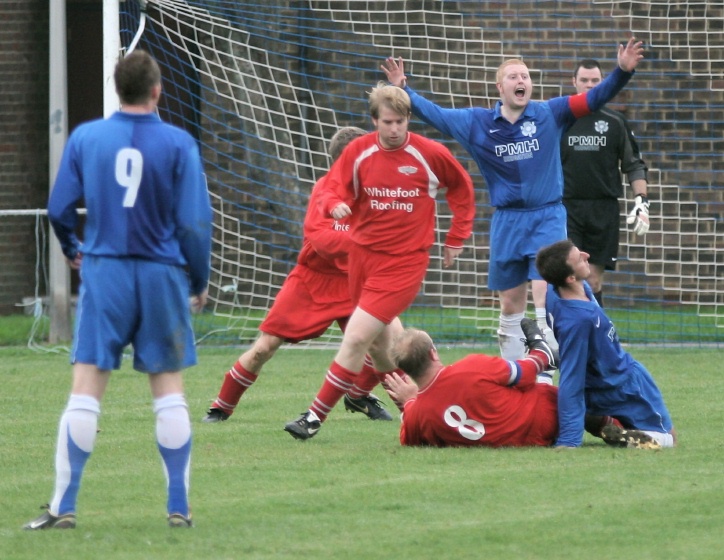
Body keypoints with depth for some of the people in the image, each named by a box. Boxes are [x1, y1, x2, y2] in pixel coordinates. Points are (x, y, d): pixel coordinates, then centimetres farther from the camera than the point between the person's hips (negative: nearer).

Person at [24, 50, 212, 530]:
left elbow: (60, 208, 6)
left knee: (86, 389, 1)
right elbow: (195, 221, -5)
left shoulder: (85, 138, 1)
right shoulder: (178, 144, -4)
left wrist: (71, 249, 28)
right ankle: (179, 507, 9)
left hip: (104, 271, 1)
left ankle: (64, 506, -2)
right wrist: (200, 282, 9)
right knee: (169, 389, 8)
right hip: (161, 274, -1)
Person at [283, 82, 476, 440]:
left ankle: (316, 416, -8)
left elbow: (462, 188, 9)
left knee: (357, 338, -14)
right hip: (363, 254, 4)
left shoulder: (430, 154, -7)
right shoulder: (358, 152, -1)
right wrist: (335, 204, -22)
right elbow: (334, 187, 3)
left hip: (403, 261, -4)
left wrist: (456, 238, 9)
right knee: (378, 345, 13)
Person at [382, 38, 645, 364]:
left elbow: (595, 98, -8)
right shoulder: (477, 123, 3)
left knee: (546, 305, -13)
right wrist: (404, 90, -6)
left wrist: (622, 72, -23)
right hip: (506, 223, 3)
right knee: (511, 309, 10)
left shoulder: (549, 114, -3)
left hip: (548, 218, -3)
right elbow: (433, 114, 8)